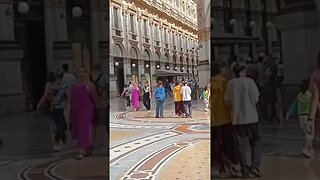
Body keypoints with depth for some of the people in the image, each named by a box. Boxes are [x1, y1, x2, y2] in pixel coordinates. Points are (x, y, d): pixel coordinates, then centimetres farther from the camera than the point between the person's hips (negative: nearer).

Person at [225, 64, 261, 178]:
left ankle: (245, 170, 10)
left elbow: (227, 101, 3)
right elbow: (256, 98, -3)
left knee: (242, 145, 9)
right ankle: (255, 166, 3)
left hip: (237, 118, 2)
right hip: (251, 117, -2)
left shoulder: (231, 83, -1)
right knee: (255, 142, 12)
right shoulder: (249, 81, -7)